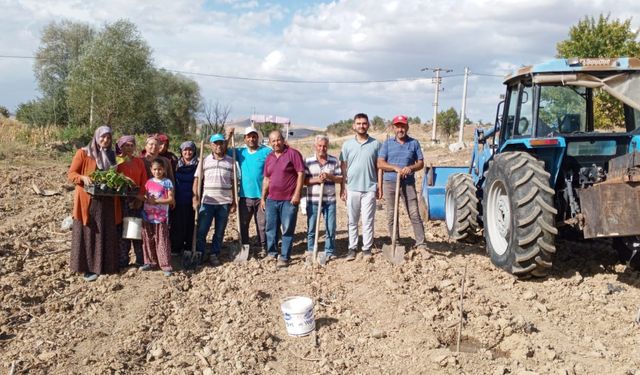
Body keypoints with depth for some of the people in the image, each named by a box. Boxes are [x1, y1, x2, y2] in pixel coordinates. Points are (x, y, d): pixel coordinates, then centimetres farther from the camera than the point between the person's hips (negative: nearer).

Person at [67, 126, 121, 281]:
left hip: (107, 202, 5)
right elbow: (71, 173, -4)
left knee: (106, 233, 7)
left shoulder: (112, 155, 13)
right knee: (87, 233, -1)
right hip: (88, 200, -5)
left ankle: (105, 265, 15)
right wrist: (83, 178, -23)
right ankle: (87, 267, 3)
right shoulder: (83, 153, -2)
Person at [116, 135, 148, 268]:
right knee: (122, 229, -1)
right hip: (121, 199, -3)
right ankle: (123, 260, 6)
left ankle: (140, 259, 8)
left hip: (137, 200, 3)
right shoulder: (116, 161, 1)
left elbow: (144, 181, 8)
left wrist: (140, 197, -2)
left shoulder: (139, 161, 12)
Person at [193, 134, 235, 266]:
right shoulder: (204, 161, 4)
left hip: (224, 202, 1)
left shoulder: (231, 162, 5)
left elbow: (233, 183, 6)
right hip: (207, 202, 0)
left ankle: (214, 255, 20)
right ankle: (200, 254, 15)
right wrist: (195, 197, -10)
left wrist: (234, 202, 4)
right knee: (201, 230, -1)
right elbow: (197, 180, 1)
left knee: (220, 232, 8)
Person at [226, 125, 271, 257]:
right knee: (243, 224, 12)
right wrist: (228, 137, -6)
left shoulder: (267, 151, -5)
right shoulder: (240, 152, 8)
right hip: (245, 196, 4)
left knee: (262, 224, 5)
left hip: (261, 196, -4)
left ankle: (263, 248, 15)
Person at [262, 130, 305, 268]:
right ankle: (272, 253, 26)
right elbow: (266, 179, 17)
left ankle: (284, 257, 7)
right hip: (271, 200, 6)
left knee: (288, 230, 0)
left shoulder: (293, 153, -6)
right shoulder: (269, 158, 12)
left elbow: (301, 174, -10)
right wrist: (263, 198, 14)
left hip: (289, 200, -6)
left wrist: (297, 194, -15)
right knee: (271, 228, 12)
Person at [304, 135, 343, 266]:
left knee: (330, 229, 4)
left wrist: (330, 176, -13)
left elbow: (340, 179, 5)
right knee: (311, 229, 7)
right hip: (313, 200, -1)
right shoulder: (308, 161, 2)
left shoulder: (334, 161, 5)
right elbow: (304, 180, -1)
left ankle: (329, 252, 18)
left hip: (330, 200, 1)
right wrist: (316, 179, -16)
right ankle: (310, 252, 21)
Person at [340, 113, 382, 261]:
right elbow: (343, 167, 6)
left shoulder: (375, 144, 2)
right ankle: (352, 248, 16)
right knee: (352, 221, 8)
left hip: (369, 188, -1)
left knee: (368, 221, 3)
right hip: (352, 188, 1)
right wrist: (343, 188, 1)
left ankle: (367, 248, 12)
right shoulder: (347, 145, 4)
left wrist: (379, 186, 0)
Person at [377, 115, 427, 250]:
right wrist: (396, 168, -15)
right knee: (391, 215, 5)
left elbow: (421, 163, 8)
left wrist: (411, 168, -13)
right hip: (390, 183, 1)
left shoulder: (414, 143, 8)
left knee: (414, 214, -4)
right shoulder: (387, 143, 7)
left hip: (408, 183, -1)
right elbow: (380, 163, 0)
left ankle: (421, 243, 0)